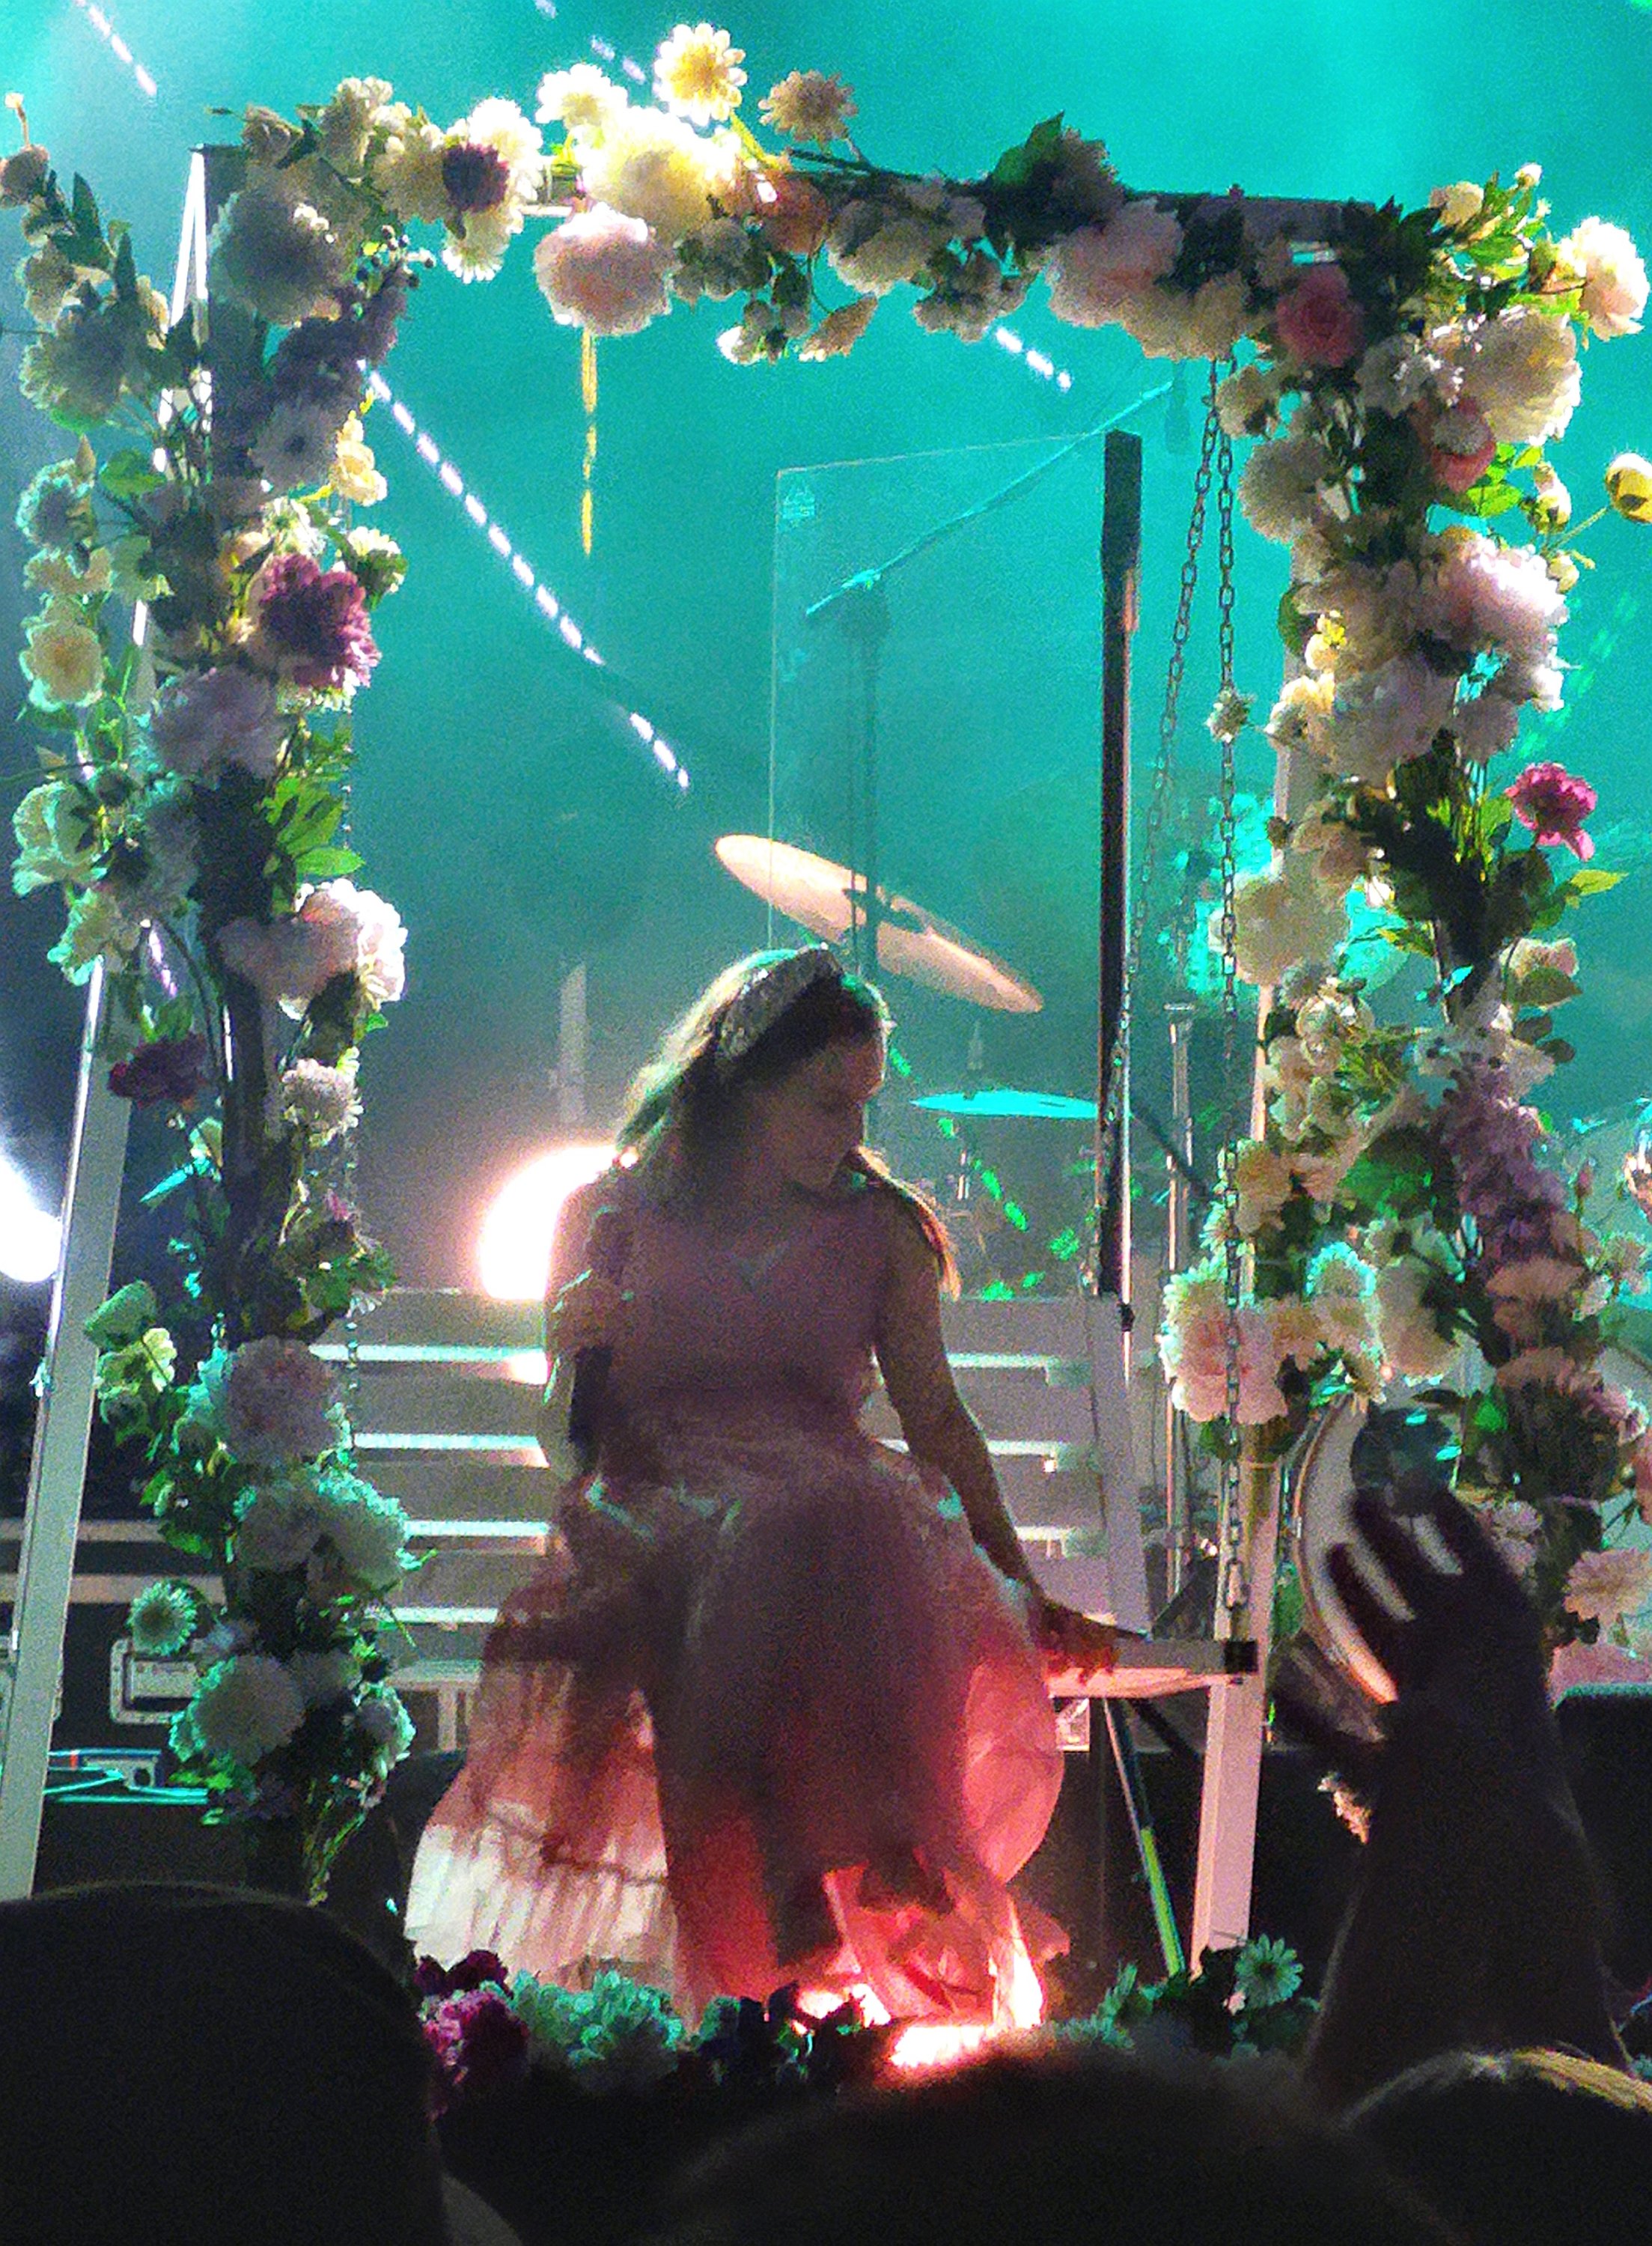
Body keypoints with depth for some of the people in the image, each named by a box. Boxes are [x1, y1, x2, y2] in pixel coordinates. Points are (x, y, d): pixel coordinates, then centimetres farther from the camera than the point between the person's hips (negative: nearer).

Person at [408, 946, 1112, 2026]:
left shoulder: (877, 1230, 18)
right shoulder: (615, 1218, 13)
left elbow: (939, 1419, 15)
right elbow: (564, 1439, 14)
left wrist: (1027, 1599, 8)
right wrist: (580, 1353, -9)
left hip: (842, 1532, 1)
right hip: (654, 1531, -1)